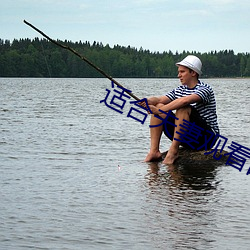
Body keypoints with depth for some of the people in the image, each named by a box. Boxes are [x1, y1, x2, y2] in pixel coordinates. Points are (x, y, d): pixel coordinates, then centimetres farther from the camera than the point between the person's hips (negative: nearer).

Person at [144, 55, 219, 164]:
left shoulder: (205, 89, -12)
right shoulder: (179, 90, 12)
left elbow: (185, 101, -30)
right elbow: (160, 99, 0)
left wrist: (160, 110, -32)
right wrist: (148, 101, -23)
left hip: (207, 138, -7)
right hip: (186, 138, 7)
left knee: (183, 108, -30)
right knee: (158, 106, -3)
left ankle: (173, 150, -27)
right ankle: (154, 151, -14)